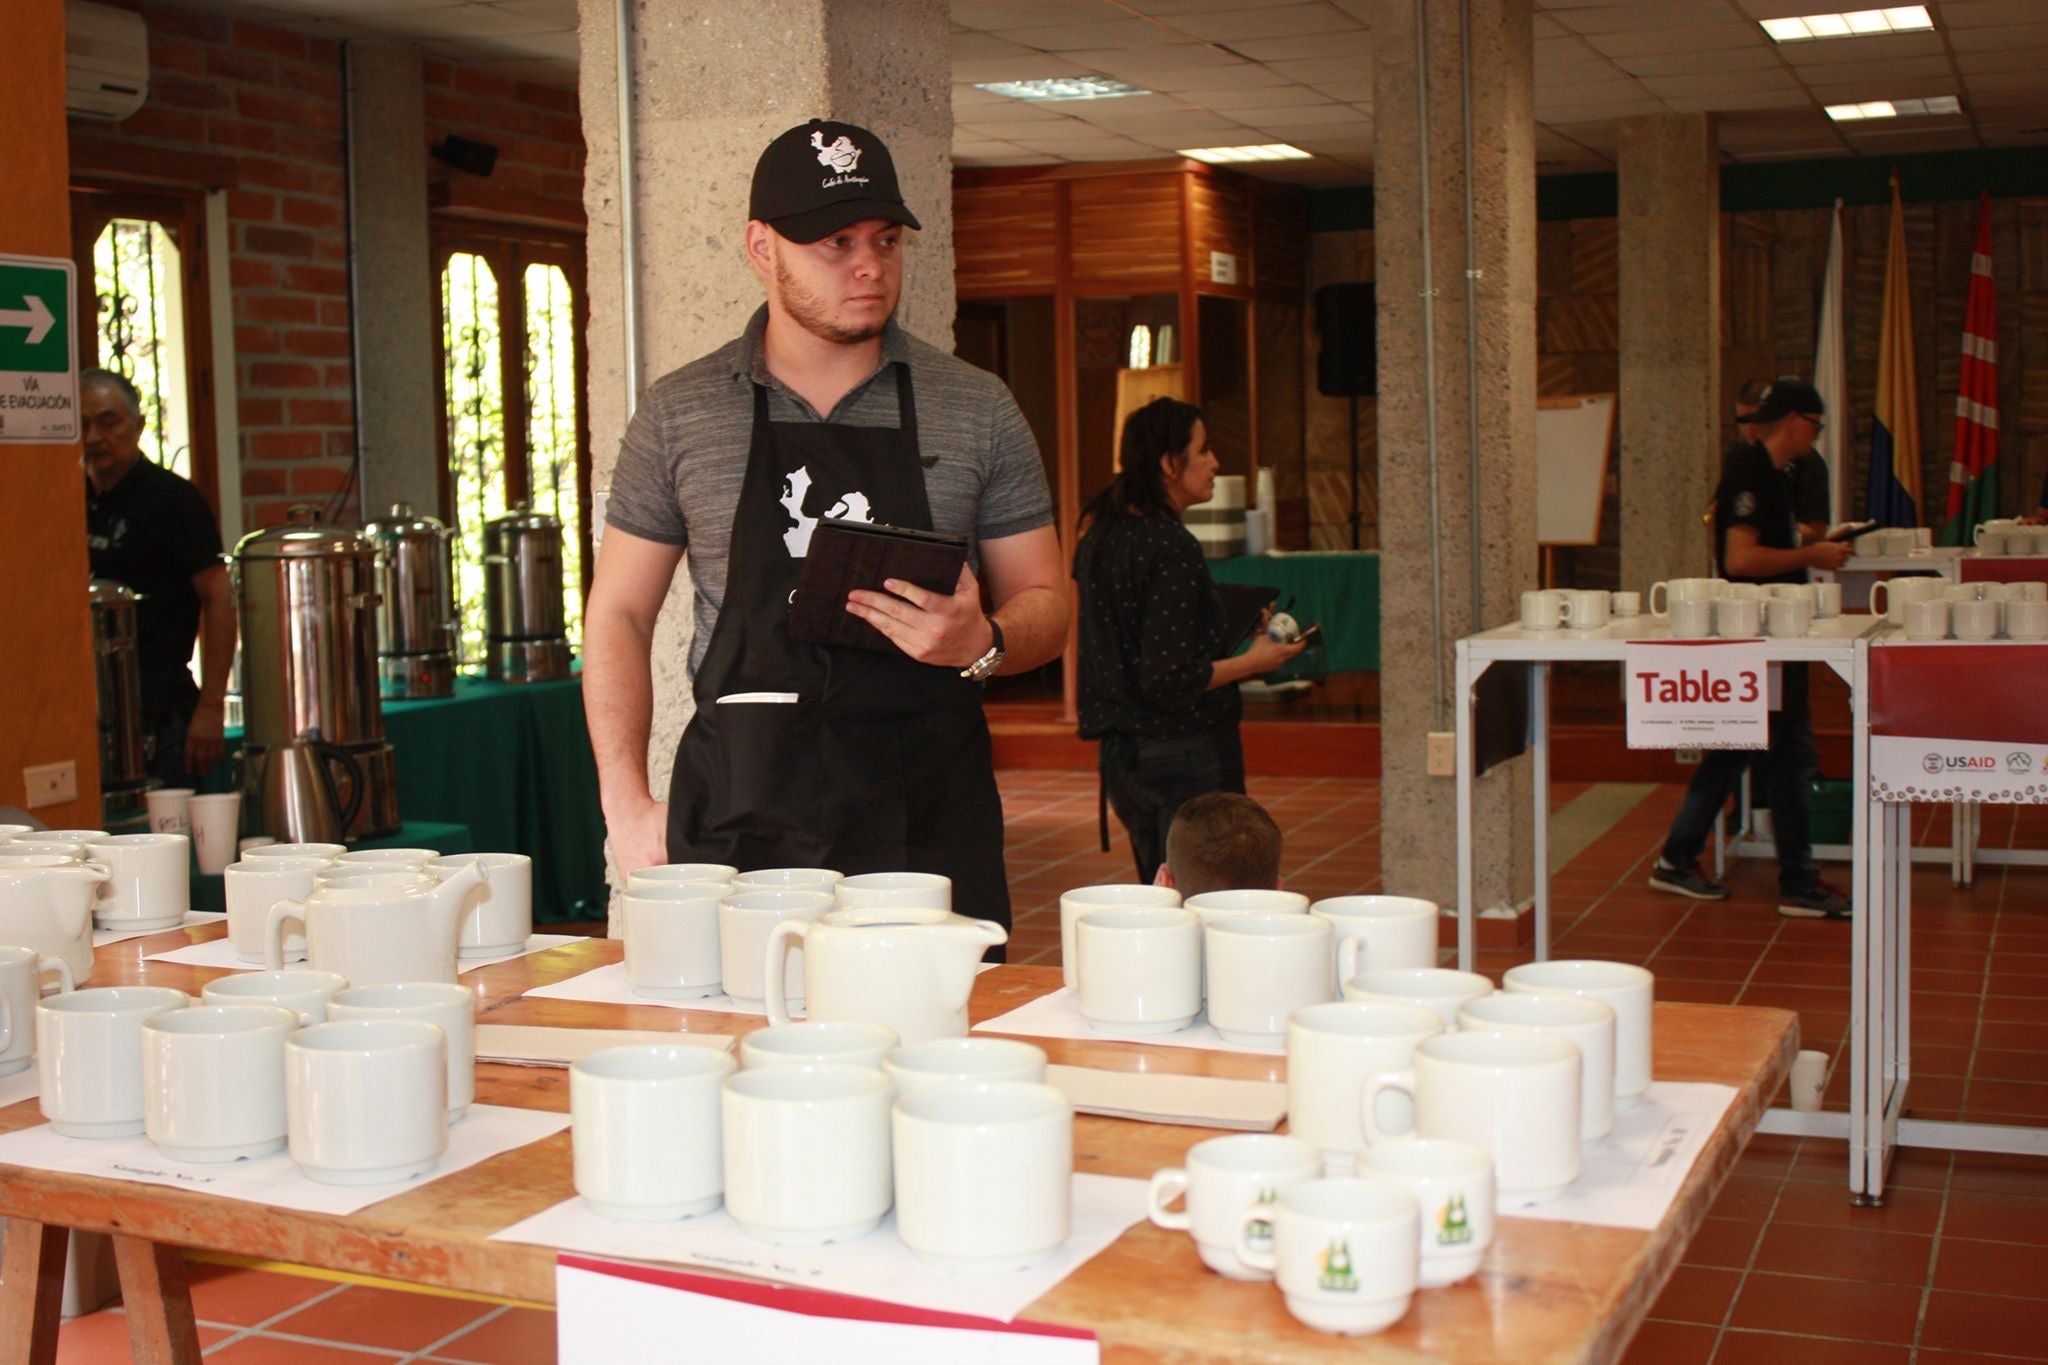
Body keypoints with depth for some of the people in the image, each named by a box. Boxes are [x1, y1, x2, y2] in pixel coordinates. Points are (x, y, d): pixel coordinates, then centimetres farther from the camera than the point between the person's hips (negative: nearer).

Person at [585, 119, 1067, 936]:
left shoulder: (977, 411, 6)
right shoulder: (678, 414, 6)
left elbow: (1044, 603, 10)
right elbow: (619, 614, 9)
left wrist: (981, 644, -13)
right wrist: (626, 804, -1)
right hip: (737, 828, 0)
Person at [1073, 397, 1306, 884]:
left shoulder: (1101, 533, 8)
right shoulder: (1171, 547, -18)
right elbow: (1170, 680, -22)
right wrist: (1253, 662, -9)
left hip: (1120, 750, 9)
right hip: (1183, 753, -9)